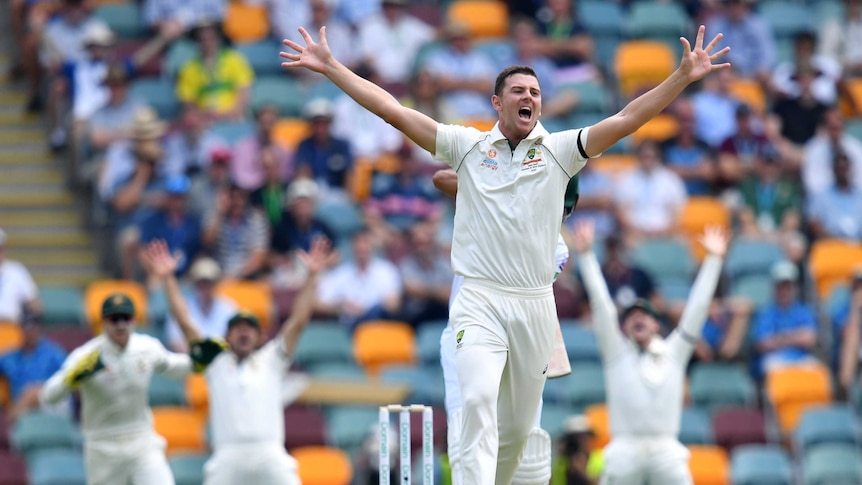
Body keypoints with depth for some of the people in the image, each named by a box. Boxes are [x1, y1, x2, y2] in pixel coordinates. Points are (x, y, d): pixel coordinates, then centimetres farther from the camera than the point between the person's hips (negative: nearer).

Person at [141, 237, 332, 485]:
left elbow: (299, 320, 12)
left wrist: (312, 275, 5)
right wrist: (168, 279, 10)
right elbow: (185, 323, 14)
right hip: (228, 461, 0)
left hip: (271, 457, 0)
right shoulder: (216, 361, 16)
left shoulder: (271, 360, 16)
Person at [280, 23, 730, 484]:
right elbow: (393, 110, 1)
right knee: (479, 400, -23)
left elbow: (627, 119, -2)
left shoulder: (559, 150, 6)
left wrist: (684, 77, -11)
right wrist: (330, 66, -4)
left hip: (536, 306, 2)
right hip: (479, 302, -2)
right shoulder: (467, 146, 5)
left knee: (518, 426, 8)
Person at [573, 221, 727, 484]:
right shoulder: (617, 352, 13)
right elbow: (601, 304, 7)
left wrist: (713, 260, 10)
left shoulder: (674, 352, 17)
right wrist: (586, 255, 1)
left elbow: (697, 308, 14)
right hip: (625, 450, -1)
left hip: (666, 450, 1)